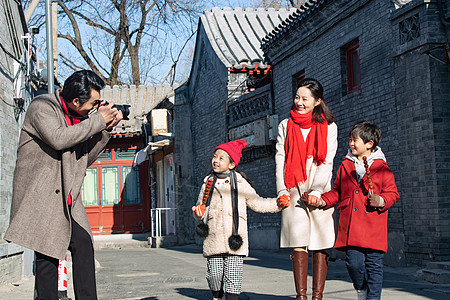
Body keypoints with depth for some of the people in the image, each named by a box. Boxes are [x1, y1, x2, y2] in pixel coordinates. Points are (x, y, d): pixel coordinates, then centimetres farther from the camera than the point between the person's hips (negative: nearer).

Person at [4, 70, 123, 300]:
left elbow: (85, 158, 18)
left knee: (83, 245, -6)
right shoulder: (42, 107, -8)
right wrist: (98, 120, -17)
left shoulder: (81, 117, 14)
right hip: (41, 196, -7)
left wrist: (106, 129, 6)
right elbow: (58, 139, -26)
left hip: (68, 199, 7)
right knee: (48, 255, -9)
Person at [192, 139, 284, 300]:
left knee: (233, 274, -5)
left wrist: (277, 203, 2)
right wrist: (198, 213, -6)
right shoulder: (208, 183, 13)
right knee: (214, 273, 2)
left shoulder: (240, 183, 7)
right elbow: (201, 208, 17)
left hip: (234, 238, -2)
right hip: (213, 237, 2)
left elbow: (256, 203, 14)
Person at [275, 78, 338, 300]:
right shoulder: (285, 126, 15)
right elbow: (280, 159, 8)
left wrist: (316, 190, -13)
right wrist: (282, 190, -6)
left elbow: (327, 162, 0)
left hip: (319, 192, 0)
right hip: (294, 190, 1)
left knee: (320, 244, -4)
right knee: (299, 242, -9)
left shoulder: (328, 127, 10)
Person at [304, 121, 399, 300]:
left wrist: (381, 201, -16)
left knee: (373, 266, -2)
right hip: (350, 227, 2)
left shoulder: (382, 168, 4)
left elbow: (392, 193, 4)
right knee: (353, 263, -3)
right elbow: (337, 192, 20)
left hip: (373, 229, -2)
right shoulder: (345, 166, 14)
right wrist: (323, 201, 4)